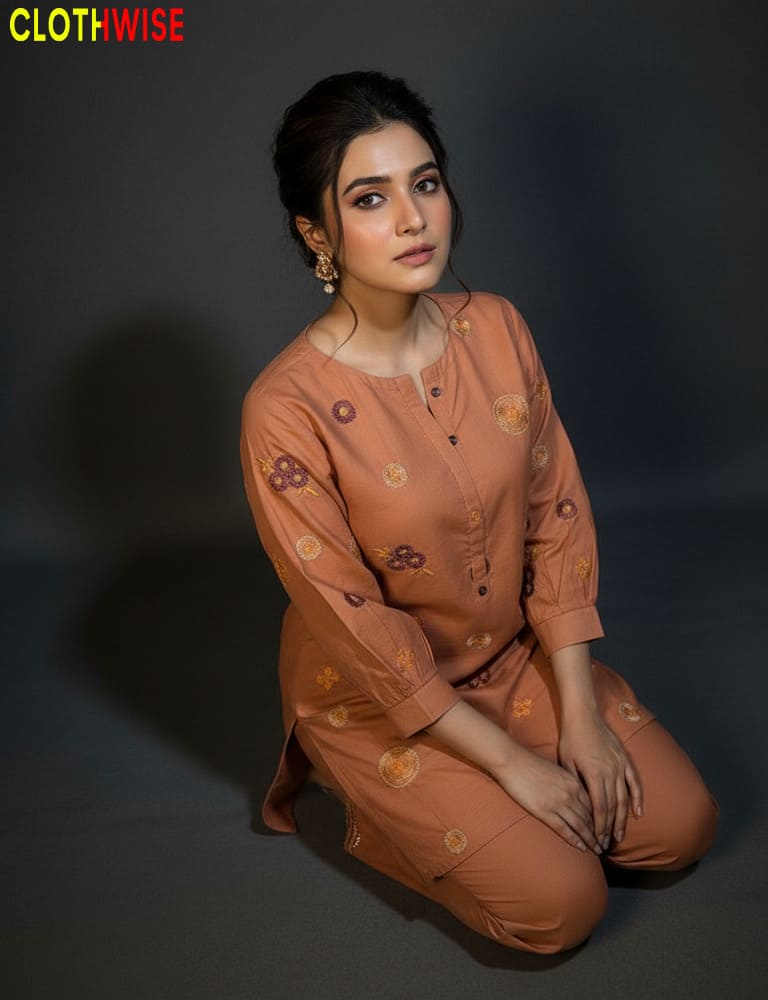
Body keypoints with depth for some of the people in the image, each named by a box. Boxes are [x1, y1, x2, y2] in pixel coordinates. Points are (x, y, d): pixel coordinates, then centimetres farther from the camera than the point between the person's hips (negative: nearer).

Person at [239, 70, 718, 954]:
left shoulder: (496, 328, -10)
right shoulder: (285, 409, -27)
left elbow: (557, 516, -5)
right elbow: (360, 629, -21)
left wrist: (581, 715, -9)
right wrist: (508, 759, -16)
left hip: (513, 654, 6)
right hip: (378, 698, -5)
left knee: (681, 824, 1)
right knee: (562, 902, -10)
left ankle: (437, 804, 19)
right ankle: (376, 809, 13)